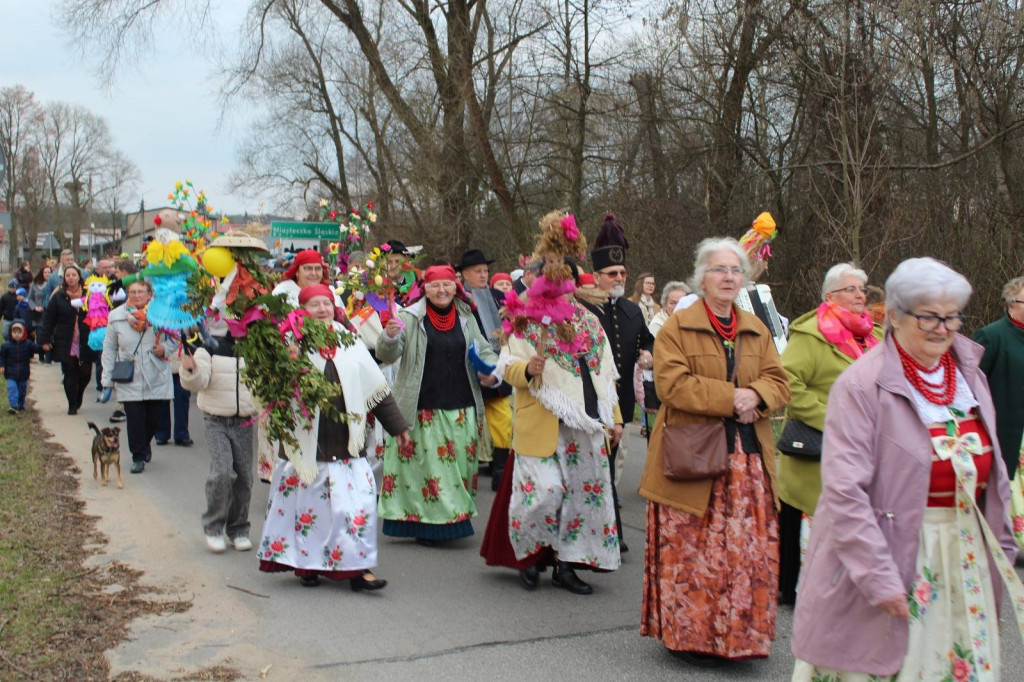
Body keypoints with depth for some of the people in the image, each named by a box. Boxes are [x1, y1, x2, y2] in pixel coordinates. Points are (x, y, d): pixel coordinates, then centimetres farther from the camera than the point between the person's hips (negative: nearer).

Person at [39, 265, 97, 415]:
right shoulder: (59, 297, 2)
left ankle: (78, 397, 31)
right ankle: (72, 405, 12)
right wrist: (45, 340, -4)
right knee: (70, 374, 0)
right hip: (66, 343, 0)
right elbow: (48, 319, 2)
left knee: (85, 374, 3)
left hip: (85, 343, 1)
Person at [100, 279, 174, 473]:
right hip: (129, 379, 0)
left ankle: (144, 445, 36)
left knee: (154, 417, 6)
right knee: (134, 419, -3)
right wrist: (107, 381, 4)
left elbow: (174, 338, 11)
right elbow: (109, 349, 6)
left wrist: (165, 349, -13)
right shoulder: (116, 316, 1)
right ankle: (138, 457, 11)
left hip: (157, 379, 0)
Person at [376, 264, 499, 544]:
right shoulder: (410, 318, 0)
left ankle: (457, 517, 20)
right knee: (428, 465, -2)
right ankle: (427, 523, 9)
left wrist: (491, 373, -2)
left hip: (462, 408, 4)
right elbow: (387, 355, -6)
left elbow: (484, 351, 18)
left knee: (461, 464, 8)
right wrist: (390, 337, -28)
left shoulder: (466, 318, 11)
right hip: (424, 410, -3)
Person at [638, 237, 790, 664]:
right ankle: (691, 635, 13)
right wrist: (729, 398, -16)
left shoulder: (757, 331, 17)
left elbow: (778, 382, 11)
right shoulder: (677, 327, -1)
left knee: (750, 548, 5)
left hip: (748, 458, 5)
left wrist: (756, 396, -11)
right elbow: (672, 384, -13)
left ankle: (740, 634, 19)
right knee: (693, 551, -1)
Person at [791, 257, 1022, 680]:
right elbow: (844, 491, -20)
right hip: (892, 551, -6)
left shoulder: (970, 376, 7)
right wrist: (878, 577, -21)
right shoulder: (862, 385, -15)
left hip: (965, 554, 6)